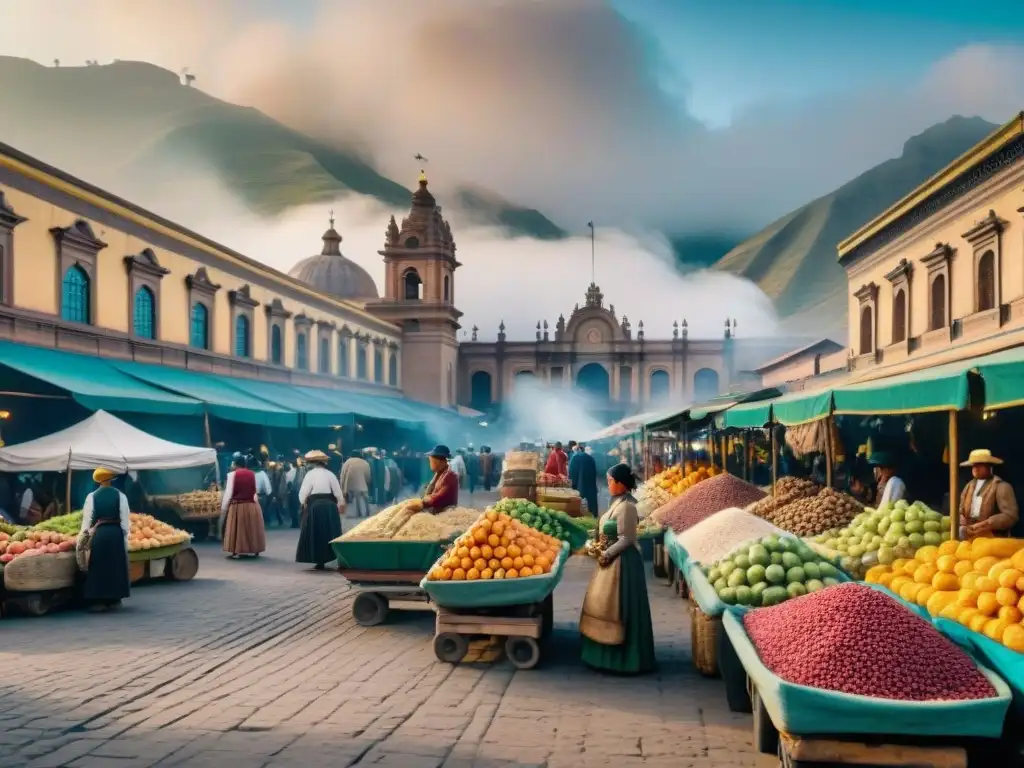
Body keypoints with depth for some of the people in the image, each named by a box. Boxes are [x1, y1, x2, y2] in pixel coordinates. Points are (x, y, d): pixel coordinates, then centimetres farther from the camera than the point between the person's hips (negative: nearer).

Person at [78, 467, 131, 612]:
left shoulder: (92, 497, -1)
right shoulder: (120, 496, -1)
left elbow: (87, 518, -2)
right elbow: (125, 519, -2)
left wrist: (82, 536, 4)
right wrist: (125, 535, 5)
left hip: (99, 534, 0)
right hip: (116, 533, 0)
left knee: (98, 567, 5)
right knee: (116, 566, 11)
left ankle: (98, 601, 5)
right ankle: (114, 599, 16)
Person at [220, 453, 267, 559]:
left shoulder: (232, 474, -8)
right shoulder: (252, 474, 4)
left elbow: (228, 493, -8)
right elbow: (255, 491, 5)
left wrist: (223, 508, -2)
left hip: (237, 506, -4)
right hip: (252, 506, 4)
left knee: (237, 529, 5)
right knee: (252, 528, 13)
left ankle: (236, 552, 4)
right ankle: (255, 551, 19)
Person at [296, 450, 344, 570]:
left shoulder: (310, 474, -4)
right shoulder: (330, 474, 5)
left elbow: (303, 493, -6)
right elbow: (338, 492, 4)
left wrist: (303, 503, 13)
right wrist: (341, 505, 16)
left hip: (314, 506, -3)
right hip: (330, 506, 3)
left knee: (316, 534, 4)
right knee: (331, 533, 9)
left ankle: (320, 561, 2)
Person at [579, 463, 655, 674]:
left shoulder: (626, 506, -20)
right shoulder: (619, 503, 11)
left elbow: (626, 539, -22)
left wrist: (607, 554, -18)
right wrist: (605, 552, 9)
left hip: (622, 561, -10)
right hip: (614, 559, 10)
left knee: (618, 609, -3)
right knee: (610, 607, 16)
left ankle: (622, 658, 6)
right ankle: (613, 653, 26)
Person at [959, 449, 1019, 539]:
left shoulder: (1001, 487, -4)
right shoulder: (970, 485, 16)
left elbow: (1010, 516, -11)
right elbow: (960, 509, 20)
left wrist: (984, 524, -18)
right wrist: (960, 517, -3)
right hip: (970, 537, 6)